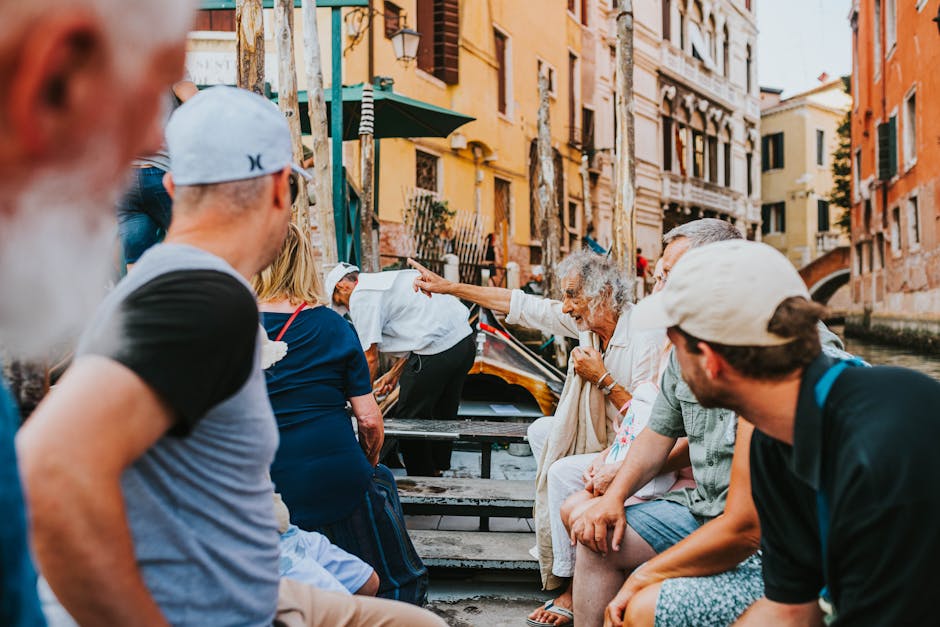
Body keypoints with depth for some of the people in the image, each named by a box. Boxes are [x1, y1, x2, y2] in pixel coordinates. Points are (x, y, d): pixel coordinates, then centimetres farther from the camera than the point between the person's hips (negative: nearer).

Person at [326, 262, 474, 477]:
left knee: (411, 422, 8)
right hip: (464, 340, 10)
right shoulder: (389, 279, 24)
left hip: (436, 351, -10)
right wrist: (394, 374, 30)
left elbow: (370, 359, -6)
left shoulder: (361, 297, -3)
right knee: (442, 417, 26)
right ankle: (438, 471, 41)